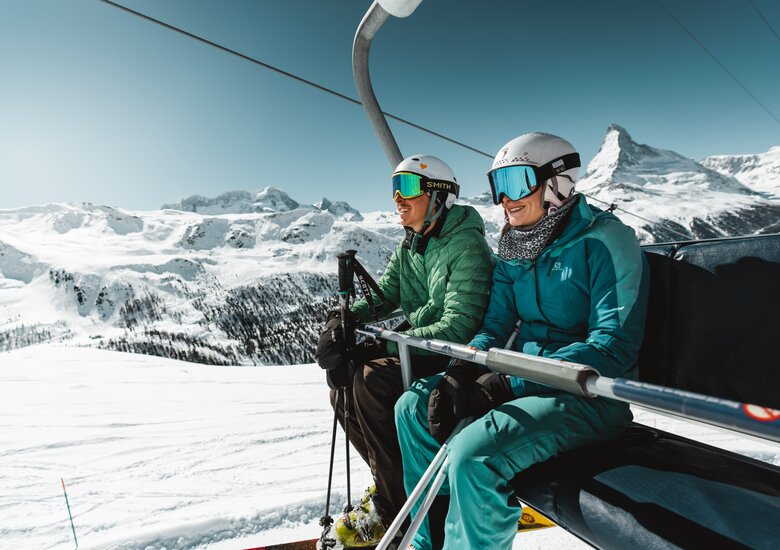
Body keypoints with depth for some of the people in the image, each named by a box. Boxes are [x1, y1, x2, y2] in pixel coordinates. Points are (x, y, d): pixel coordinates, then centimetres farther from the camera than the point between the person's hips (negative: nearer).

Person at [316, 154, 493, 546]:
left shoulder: (467, 248, -18)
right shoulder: (409, 247, 9)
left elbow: (458, 328, -28)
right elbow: (382, 296, 5)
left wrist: (382, 340, -32)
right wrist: (345, 319, -17)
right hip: (413, 347, 9)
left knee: (372, 379, -28)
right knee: (342, 382, -6)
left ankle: (399, 507, -9)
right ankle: (394, 479, 13)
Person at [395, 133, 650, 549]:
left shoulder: (604, 240, -13)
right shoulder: (514, 250, 8)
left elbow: (613, 345, -21)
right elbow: (495, 326, 9)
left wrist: (511, 383, -26)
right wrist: (462, 370, -12)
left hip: (590, 393, -7)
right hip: (521, 377, 8)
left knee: (473, 453, -31)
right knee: (413, 407, 3)